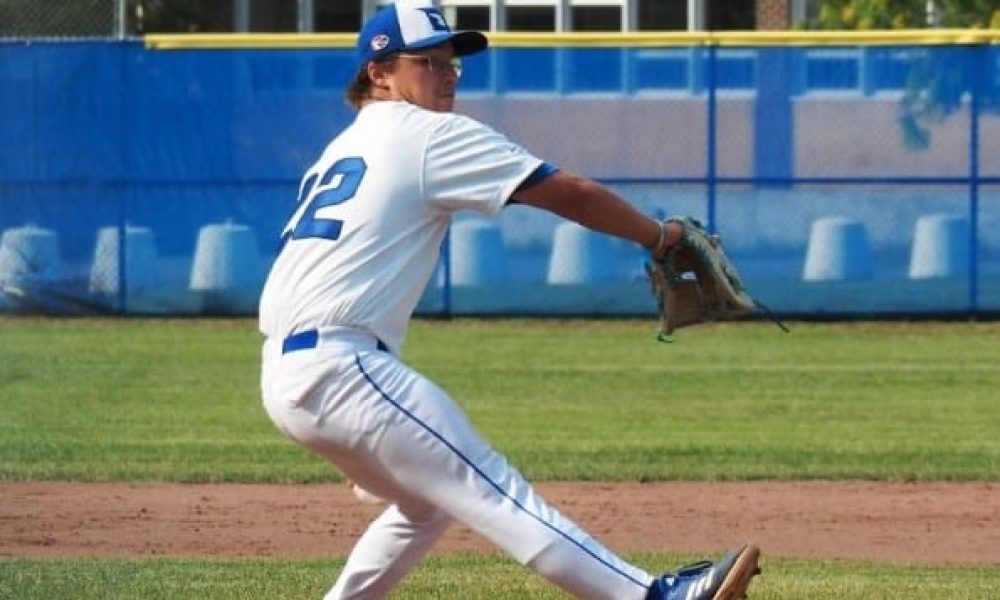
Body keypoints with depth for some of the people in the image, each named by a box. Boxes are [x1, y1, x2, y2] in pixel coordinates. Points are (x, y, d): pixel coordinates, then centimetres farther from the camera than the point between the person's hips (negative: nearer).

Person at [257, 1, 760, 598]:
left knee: (427, 503, 25)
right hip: (340, 369, -9)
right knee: (490, 488, -17)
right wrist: (659, 236, 8)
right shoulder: (431, 135, -2)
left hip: (284, 375, 9)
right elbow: (572, 193, -5)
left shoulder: (343, 147, 25)